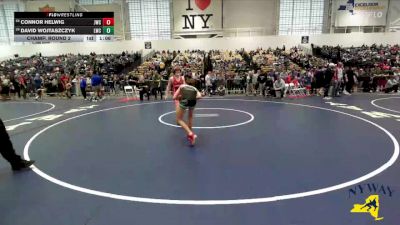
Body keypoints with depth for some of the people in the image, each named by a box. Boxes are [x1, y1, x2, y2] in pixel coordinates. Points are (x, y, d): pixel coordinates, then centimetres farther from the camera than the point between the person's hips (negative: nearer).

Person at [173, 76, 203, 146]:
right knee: (190, 116, 32)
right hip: (193, 102, 3)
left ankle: (190, 133, -6)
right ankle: (190, 134, 34)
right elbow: (199, 96, 8)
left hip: (184, 101, -2)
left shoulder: (182, 86, 30)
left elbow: (174, 98, 23)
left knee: (179, 120, 13)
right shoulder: (194, 89, 31)